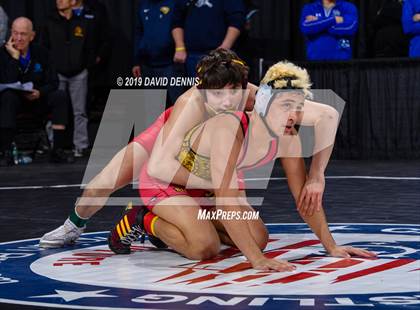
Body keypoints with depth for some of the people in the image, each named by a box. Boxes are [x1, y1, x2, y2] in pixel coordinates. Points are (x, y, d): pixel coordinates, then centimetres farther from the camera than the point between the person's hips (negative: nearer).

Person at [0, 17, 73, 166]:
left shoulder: (41, 53, -1)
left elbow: (53, 82, -1)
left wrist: (40, 93, -21)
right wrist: (14, 57, -27)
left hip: (37, 99, 3)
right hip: (14, 99, -3)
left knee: (60, 96, -21)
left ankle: (58, 150, -19)